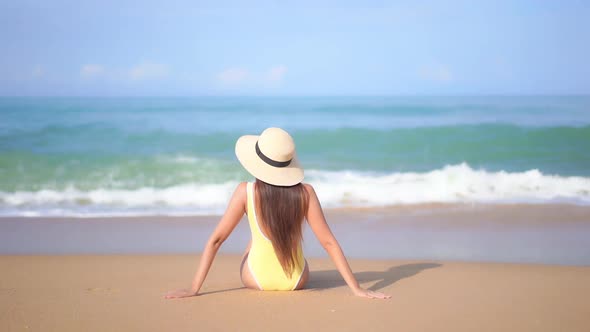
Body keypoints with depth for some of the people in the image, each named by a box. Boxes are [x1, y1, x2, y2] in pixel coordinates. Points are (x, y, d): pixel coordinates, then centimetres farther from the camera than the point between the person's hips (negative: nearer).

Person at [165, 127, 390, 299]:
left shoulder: (246, 192, -18)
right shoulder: (305, 193, -17)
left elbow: (215, 240, -16)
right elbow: (328, 242, -17)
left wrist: (194, 289, -12)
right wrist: (356, 288, -11)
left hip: (255, 280, 0)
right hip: (296, 282, 0)